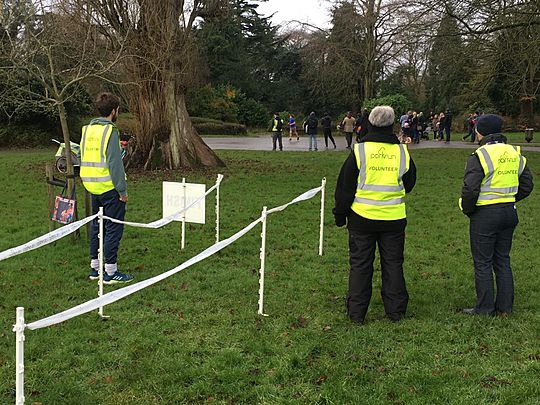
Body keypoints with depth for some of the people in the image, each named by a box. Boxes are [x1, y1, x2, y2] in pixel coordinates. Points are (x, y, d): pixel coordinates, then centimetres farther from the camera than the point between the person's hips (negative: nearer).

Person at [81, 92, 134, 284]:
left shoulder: (87, 129, 10)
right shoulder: (109, 131, -15)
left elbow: (84, 158, 15)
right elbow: (114, 163, -18)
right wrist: (123, 190, -14)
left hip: (92, 186, 8)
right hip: (109, 188, -8)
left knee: (97, 226, 17)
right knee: (113, 228, -1)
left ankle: (95, 267, 24)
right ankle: (110, 272, 1)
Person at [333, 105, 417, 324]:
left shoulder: (359, 151, -9)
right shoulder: (402, 152, 0)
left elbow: (345, 186, -4)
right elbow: (409, 183, 14)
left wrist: (340, 213, 7)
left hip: (362, 217, -2)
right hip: (394, 218, 2)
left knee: (360, 265, 7)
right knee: (393, 264, 12)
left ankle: (356, 312, 10)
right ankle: (395, 310, 18)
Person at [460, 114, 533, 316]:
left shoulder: (480, 156, -15)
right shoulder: (515, 154, 7)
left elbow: (470, 190, -20)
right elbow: (527, 185, 13)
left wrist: (467, 210, -3)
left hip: (485, 214, -7)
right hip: (509, 213, 7)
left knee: (483, 263, 3)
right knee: (503, 261, 16)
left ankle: (485, 309, 8)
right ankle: (505, 306, 20)